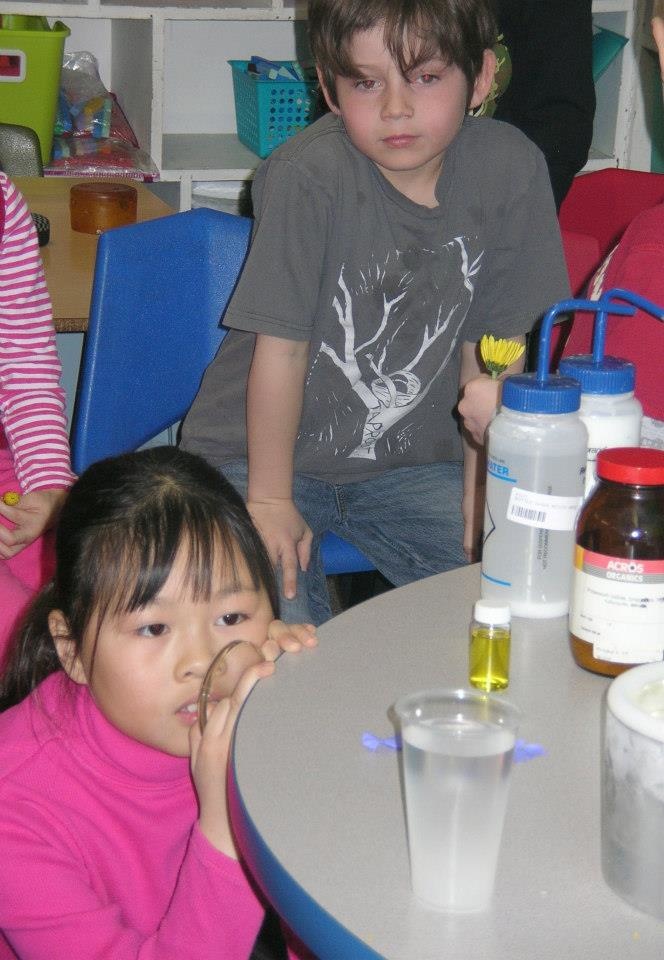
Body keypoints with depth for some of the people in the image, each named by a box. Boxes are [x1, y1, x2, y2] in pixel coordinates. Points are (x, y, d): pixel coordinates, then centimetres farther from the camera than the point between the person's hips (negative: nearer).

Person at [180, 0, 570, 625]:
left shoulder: (510, 168, -10)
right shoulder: (306, 175, -22)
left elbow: (486, 341, -4)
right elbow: (282, 344, -17)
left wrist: (480, 491, -6)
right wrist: (269, 501, -11)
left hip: (412, 459, 4)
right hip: (258, 451, -3)